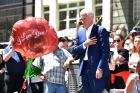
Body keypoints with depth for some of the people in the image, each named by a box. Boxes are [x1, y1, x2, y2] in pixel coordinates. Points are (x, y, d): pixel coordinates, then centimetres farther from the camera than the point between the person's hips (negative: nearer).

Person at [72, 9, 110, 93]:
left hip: (97, 69, -6)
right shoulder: (80, 33, 14)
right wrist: (85, 44, -8)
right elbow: (74, 50, 10)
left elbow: (105, 51, -10)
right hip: (84, 68, 6)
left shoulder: (101, 30, -3)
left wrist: (100, 68, -17)